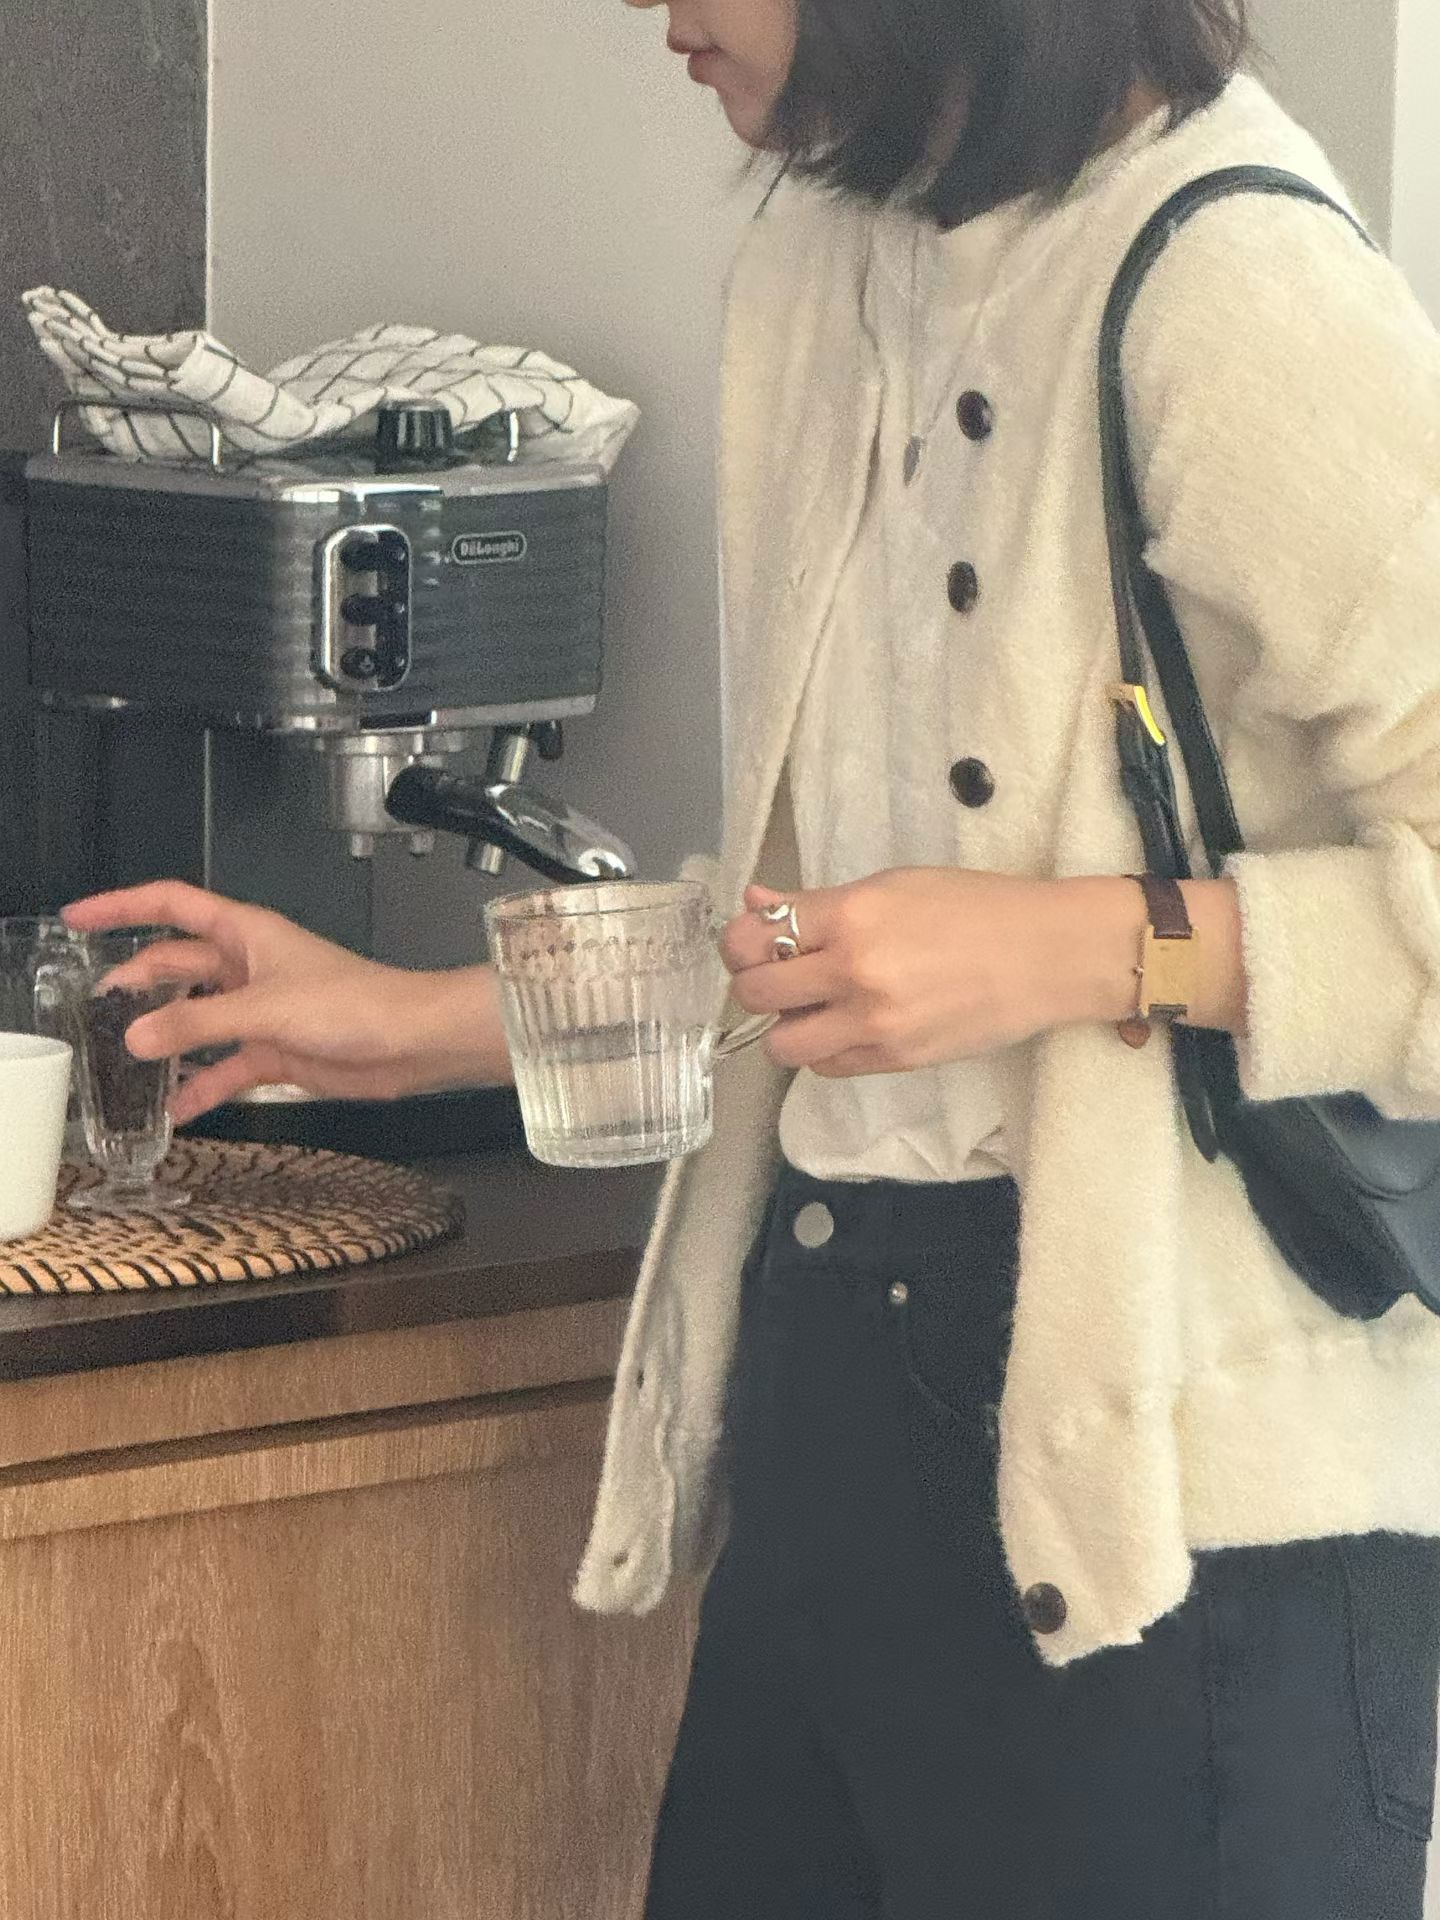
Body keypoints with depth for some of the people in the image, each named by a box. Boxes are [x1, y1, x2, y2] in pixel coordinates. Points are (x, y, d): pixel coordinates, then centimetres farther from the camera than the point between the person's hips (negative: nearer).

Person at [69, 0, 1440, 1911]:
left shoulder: (1233, 289, -16)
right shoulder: (826, 272, 11)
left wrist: (1081, 946, -23)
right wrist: (426, 1025, 20)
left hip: (1166, 1476, -8)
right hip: (839, 1384, 8)